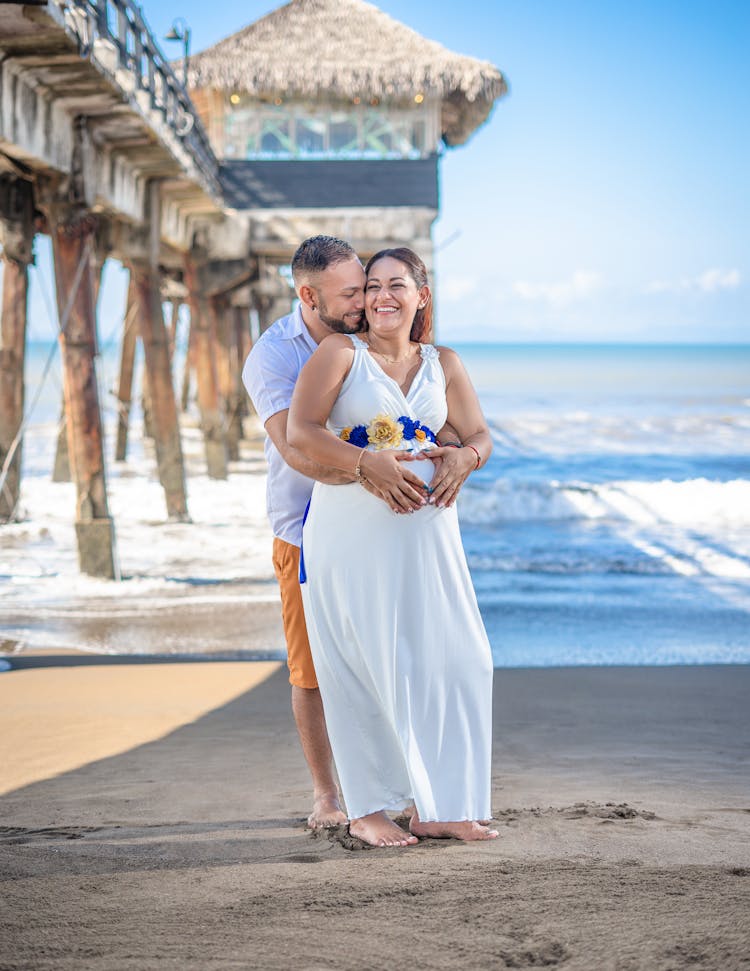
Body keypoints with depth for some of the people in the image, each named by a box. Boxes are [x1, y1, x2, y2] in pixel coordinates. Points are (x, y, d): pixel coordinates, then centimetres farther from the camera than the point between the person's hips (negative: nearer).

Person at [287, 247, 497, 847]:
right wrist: (365, 464, -23)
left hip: (424, 532, 4)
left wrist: (463, 459, -9)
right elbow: (300, 431, -10)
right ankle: (367, 810, 8)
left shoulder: (444, 366, 15)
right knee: (364, 668, -2)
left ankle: (437, 807, 10)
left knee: (450, 659, 0)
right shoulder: (340, 353, 1)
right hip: (350, 531, -4)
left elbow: (480, 437, 15)